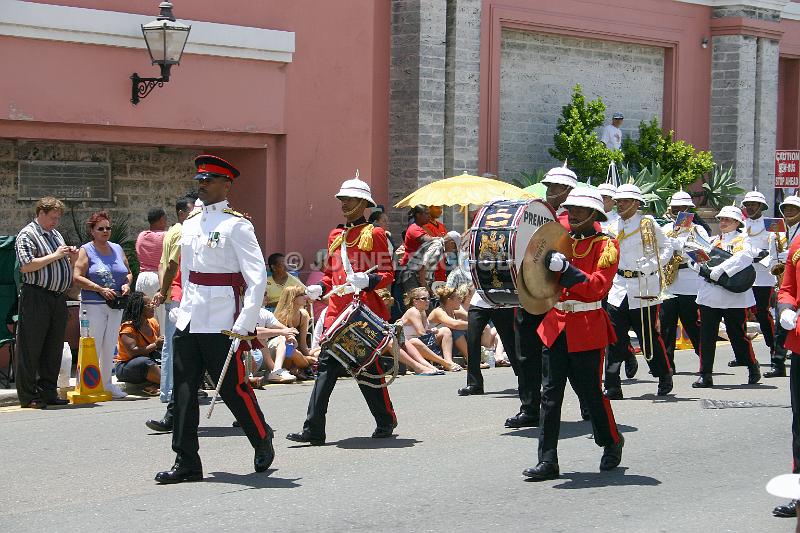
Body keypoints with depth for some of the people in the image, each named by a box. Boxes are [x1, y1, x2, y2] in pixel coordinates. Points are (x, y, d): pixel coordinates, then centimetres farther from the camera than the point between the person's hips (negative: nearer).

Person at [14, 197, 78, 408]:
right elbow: (26, 266, -17)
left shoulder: (55, 235, 21)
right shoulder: (27, 235, -5)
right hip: (36, 297, -8)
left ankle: (48, 391, 17)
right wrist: (55, 255, -15)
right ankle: (28, 396, -1)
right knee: (31, 347, -4)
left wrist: (72, 259, 6)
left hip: (58, 298, 8)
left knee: (54, 347, 10)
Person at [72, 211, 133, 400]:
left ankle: (107, 383, 16)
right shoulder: (86, 251, -1)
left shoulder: (117, 249, 15)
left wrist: (127, 284, -1)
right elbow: (77, 277, -10)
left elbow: (128, 273, 21)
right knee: (93, 346, -7)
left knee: (110, 346, 10)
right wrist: (100, 289, -17)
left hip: (116, 306, 5)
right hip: (93, 306, -5)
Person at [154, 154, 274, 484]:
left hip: (221, 321, -7)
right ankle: (186, 463, 6)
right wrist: (184, 307, 18)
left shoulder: (236, 225, -9)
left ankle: (263, 442, 24)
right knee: (184, 389, 2)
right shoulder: (190, 224, 12)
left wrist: (244, 325, -17)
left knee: (233, 388, 0)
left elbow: (258, 278, -13)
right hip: (189, 320, 7)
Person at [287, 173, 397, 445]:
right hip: (337, 311, 5)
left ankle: (386, 422, 24)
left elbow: (388, 274, -4)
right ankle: (314, 430, -7)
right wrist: (320, 288, 4)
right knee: (326, 367, -4)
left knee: (368, 368, 3)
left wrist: (367, 280, -22)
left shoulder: (374, 234, -1)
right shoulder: (336, 235, 16)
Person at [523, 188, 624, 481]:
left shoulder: (606, 245, -4)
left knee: (590, 391, 3)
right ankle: (547, 461, 0)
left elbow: (597, 287, -17)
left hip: (587, 329, -5)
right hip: (555, 324, 5)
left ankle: (612, 443, 29)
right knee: (550, 394, -1)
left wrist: (565, 268, -27)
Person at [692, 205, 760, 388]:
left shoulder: (742, 239, 0)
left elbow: (744, 257, -20)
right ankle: (705, 376, 6)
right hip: (709, 296, 5)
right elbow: (698, 257, 14)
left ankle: (753, 369, 23)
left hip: (734, 296, -5)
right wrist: (701, 268, -11)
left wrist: (716, 271, -25)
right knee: (706, 336, 1)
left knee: (738, 335, 3)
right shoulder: (713, 241, 19)